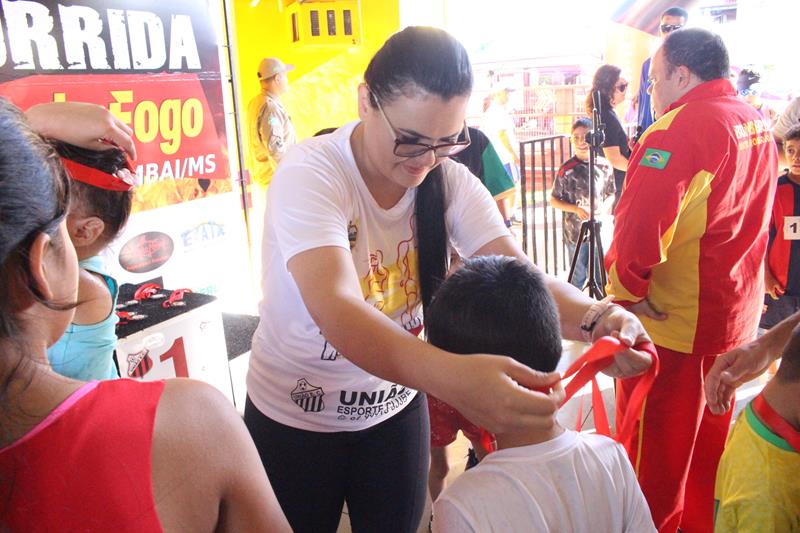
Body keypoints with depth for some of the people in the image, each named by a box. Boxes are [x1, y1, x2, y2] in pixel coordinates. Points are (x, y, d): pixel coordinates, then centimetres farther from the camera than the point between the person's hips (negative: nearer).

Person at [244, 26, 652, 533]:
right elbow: (336, 308, -41)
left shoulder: (452, 181, -11)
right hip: (294, 417, -3)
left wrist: (596, 316, -41)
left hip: (396, 404, 4)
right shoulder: (310, 174, -26)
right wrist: (451, 377, -58)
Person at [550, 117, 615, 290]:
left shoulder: (605, 165, 0)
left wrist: (603, 208, -9)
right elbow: (554, 200, -3)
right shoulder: (566, 170, -9)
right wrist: (577, 209, -15)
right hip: (575, 231, -2)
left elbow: (611, 194, 11)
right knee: (578, 277, 9)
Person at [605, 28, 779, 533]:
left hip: (673, 320, -9)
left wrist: (627, 286, -18)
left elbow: (641, 221, -32)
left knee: (657, 439, 9)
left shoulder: (683, 126, -21)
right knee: (711, 432, 23)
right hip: (737, 314, 9)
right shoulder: (757, 123, 7)